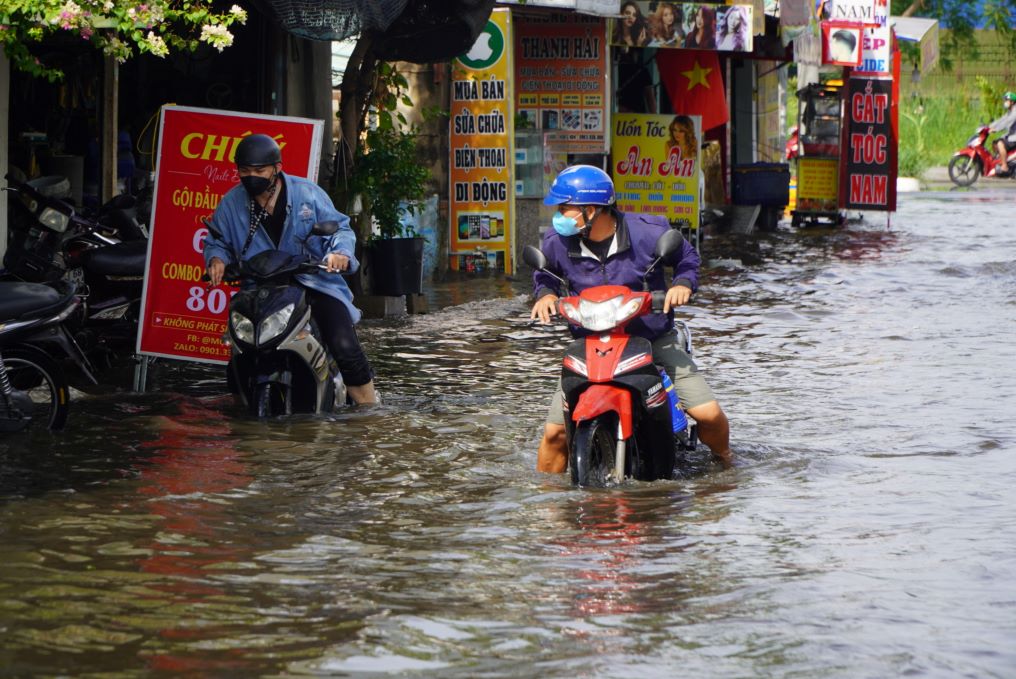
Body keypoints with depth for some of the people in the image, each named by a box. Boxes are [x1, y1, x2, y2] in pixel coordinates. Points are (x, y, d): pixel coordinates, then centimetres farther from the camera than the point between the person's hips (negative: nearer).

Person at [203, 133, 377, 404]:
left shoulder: (307, 193, 0)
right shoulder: (231, 203, 5)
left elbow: (340, 228, 4)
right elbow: (217, 241, 16)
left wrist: (339, 252, -18)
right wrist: (217, 259, -8)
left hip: (316, 284, -2)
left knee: (345, 347, -21)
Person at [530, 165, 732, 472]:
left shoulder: (646, 232, -12)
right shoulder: (557, 242, -5)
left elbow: (687, 256, 6)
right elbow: (545, 273, 17)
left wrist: (683, 284, -14)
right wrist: (545, 293, -6)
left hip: (654, 338, -1)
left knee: (708, 413, -10)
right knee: (555, 430, -13)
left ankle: (726, 463, 22)